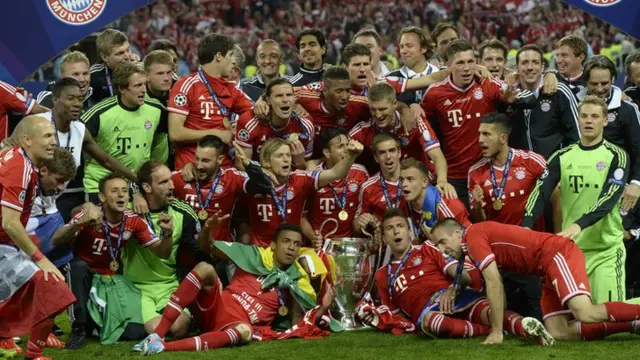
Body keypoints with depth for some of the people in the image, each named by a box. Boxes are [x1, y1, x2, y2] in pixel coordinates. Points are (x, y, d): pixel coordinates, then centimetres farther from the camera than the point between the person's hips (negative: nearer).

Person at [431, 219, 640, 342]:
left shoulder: (473, 236, -10)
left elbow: (494, 285, -15)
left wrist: (496, 332, -11)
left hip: (559, 254, -10)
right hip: (549, 269, 10)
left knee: (585, 314, -30)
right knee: (557, 333, -5)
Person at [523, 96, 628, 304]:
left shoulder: (616, 157, -2)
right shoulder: (562, 157, 8)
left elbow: (609, 198, -16)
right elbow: (541, 193, -3)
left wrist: (579, 225, -31)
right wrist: (526, 226, -22)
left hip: (606, 249, -3)